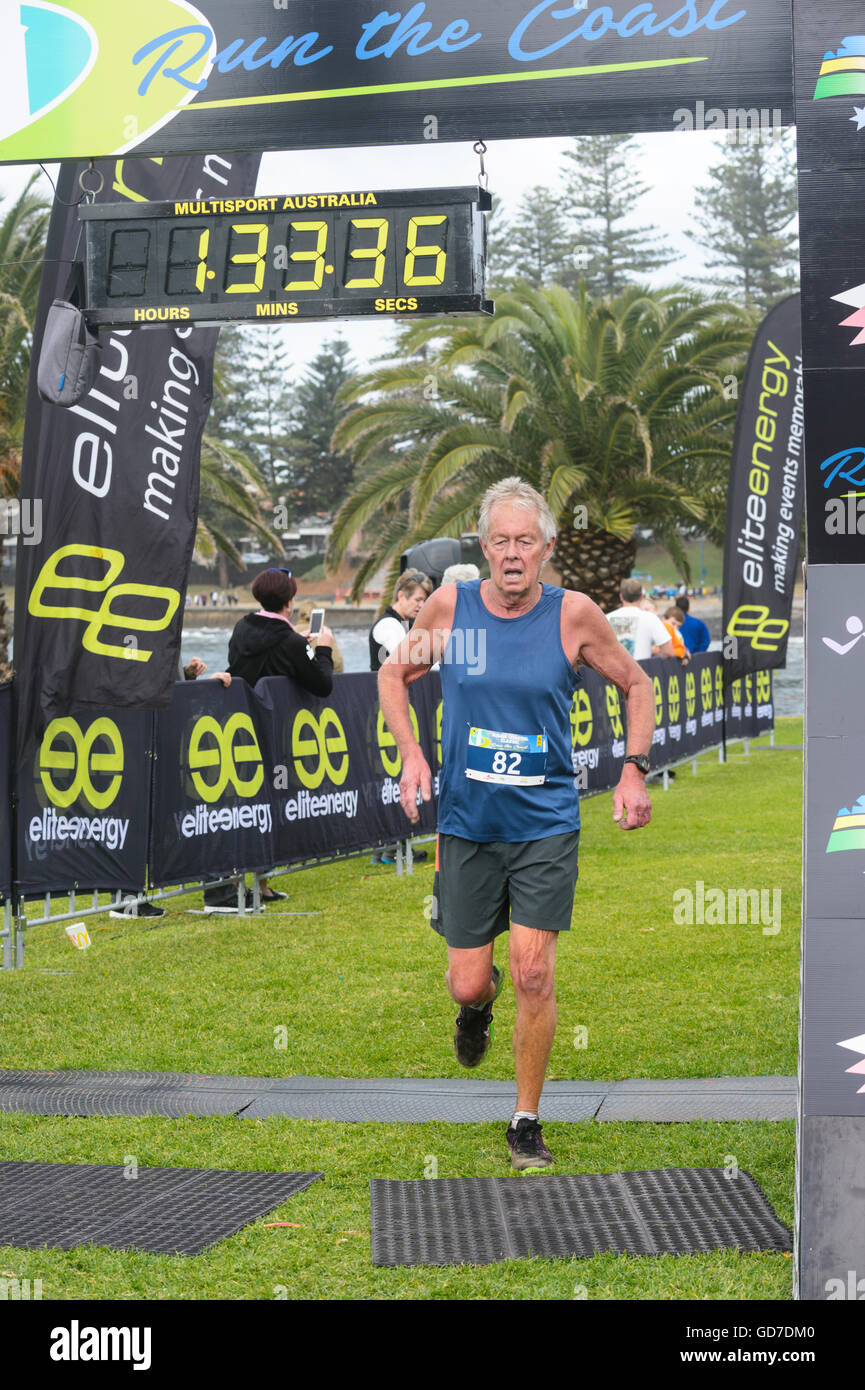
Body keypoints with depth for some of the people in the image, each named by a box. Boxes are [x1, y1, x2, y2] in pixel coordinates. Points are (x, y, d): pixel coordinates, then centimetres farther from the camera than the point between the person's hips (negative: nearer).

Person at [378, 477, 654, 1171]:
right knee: (467, 983, 4)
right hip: (467, 823, 1)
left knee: (534, 976, -8)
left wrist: (635, 768, -3)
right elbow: (394, 674, 12)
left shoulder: (574, 614, -7)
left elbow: (636, 683, 8)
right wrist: (412, 755, -1)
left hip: (546, 826, -1)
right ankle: (480, 1000, 43)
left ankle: (527, 1123, 10)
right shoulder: (449, 607, -4)